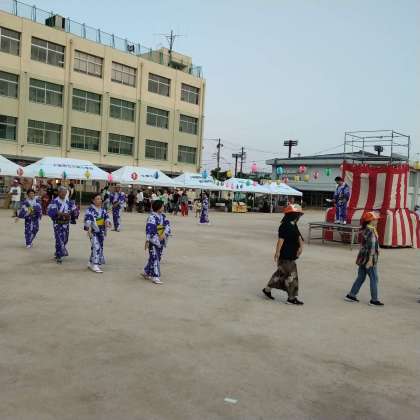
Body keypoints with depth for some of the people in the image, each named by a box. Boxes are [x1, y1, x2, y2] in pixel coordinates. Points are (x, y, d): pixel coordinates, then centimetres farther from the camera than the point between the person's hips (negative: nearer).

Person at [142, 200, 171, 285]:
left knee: (158, 258, 14)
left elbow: (167, 225, -3)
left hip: (161, 241, 8)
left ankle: (146, 272, 29)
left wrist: (164, 234, -20)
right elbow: (149, 229, -21)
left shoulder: (163, 216, 7)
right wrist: (147, 241, -26)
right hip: (153, 241, -8)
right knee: (154, 258, -5)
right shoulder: (152, 217, -16)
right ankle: (155, 277, -1)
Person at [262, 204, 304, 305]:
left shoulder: (294, 226, 12)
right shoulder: (285, 226, -18)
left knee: (281, 273, 18)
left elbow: (299, 237, 14)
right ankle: (291, 298, 4)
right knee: (292, 275, -5)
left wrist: (301, 246, -2)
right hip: (285, 256, -10)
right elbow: (281, 240, -20)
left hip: (291, 256, 10)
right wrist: (277, 253, -21)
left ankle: (267, 289, 31)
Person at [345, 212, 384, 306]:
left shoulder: (364, 230, 10)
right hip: (369, 258, -9)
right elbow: (371, 246, -22)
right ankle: (374, 300, 7)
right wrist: (370, 260, -23)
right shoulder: (371, 232, -18)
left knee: (361, 277, 15)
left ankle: (351, 295, 18)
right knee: (374, 279, 1)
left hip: (362, 258, 9)